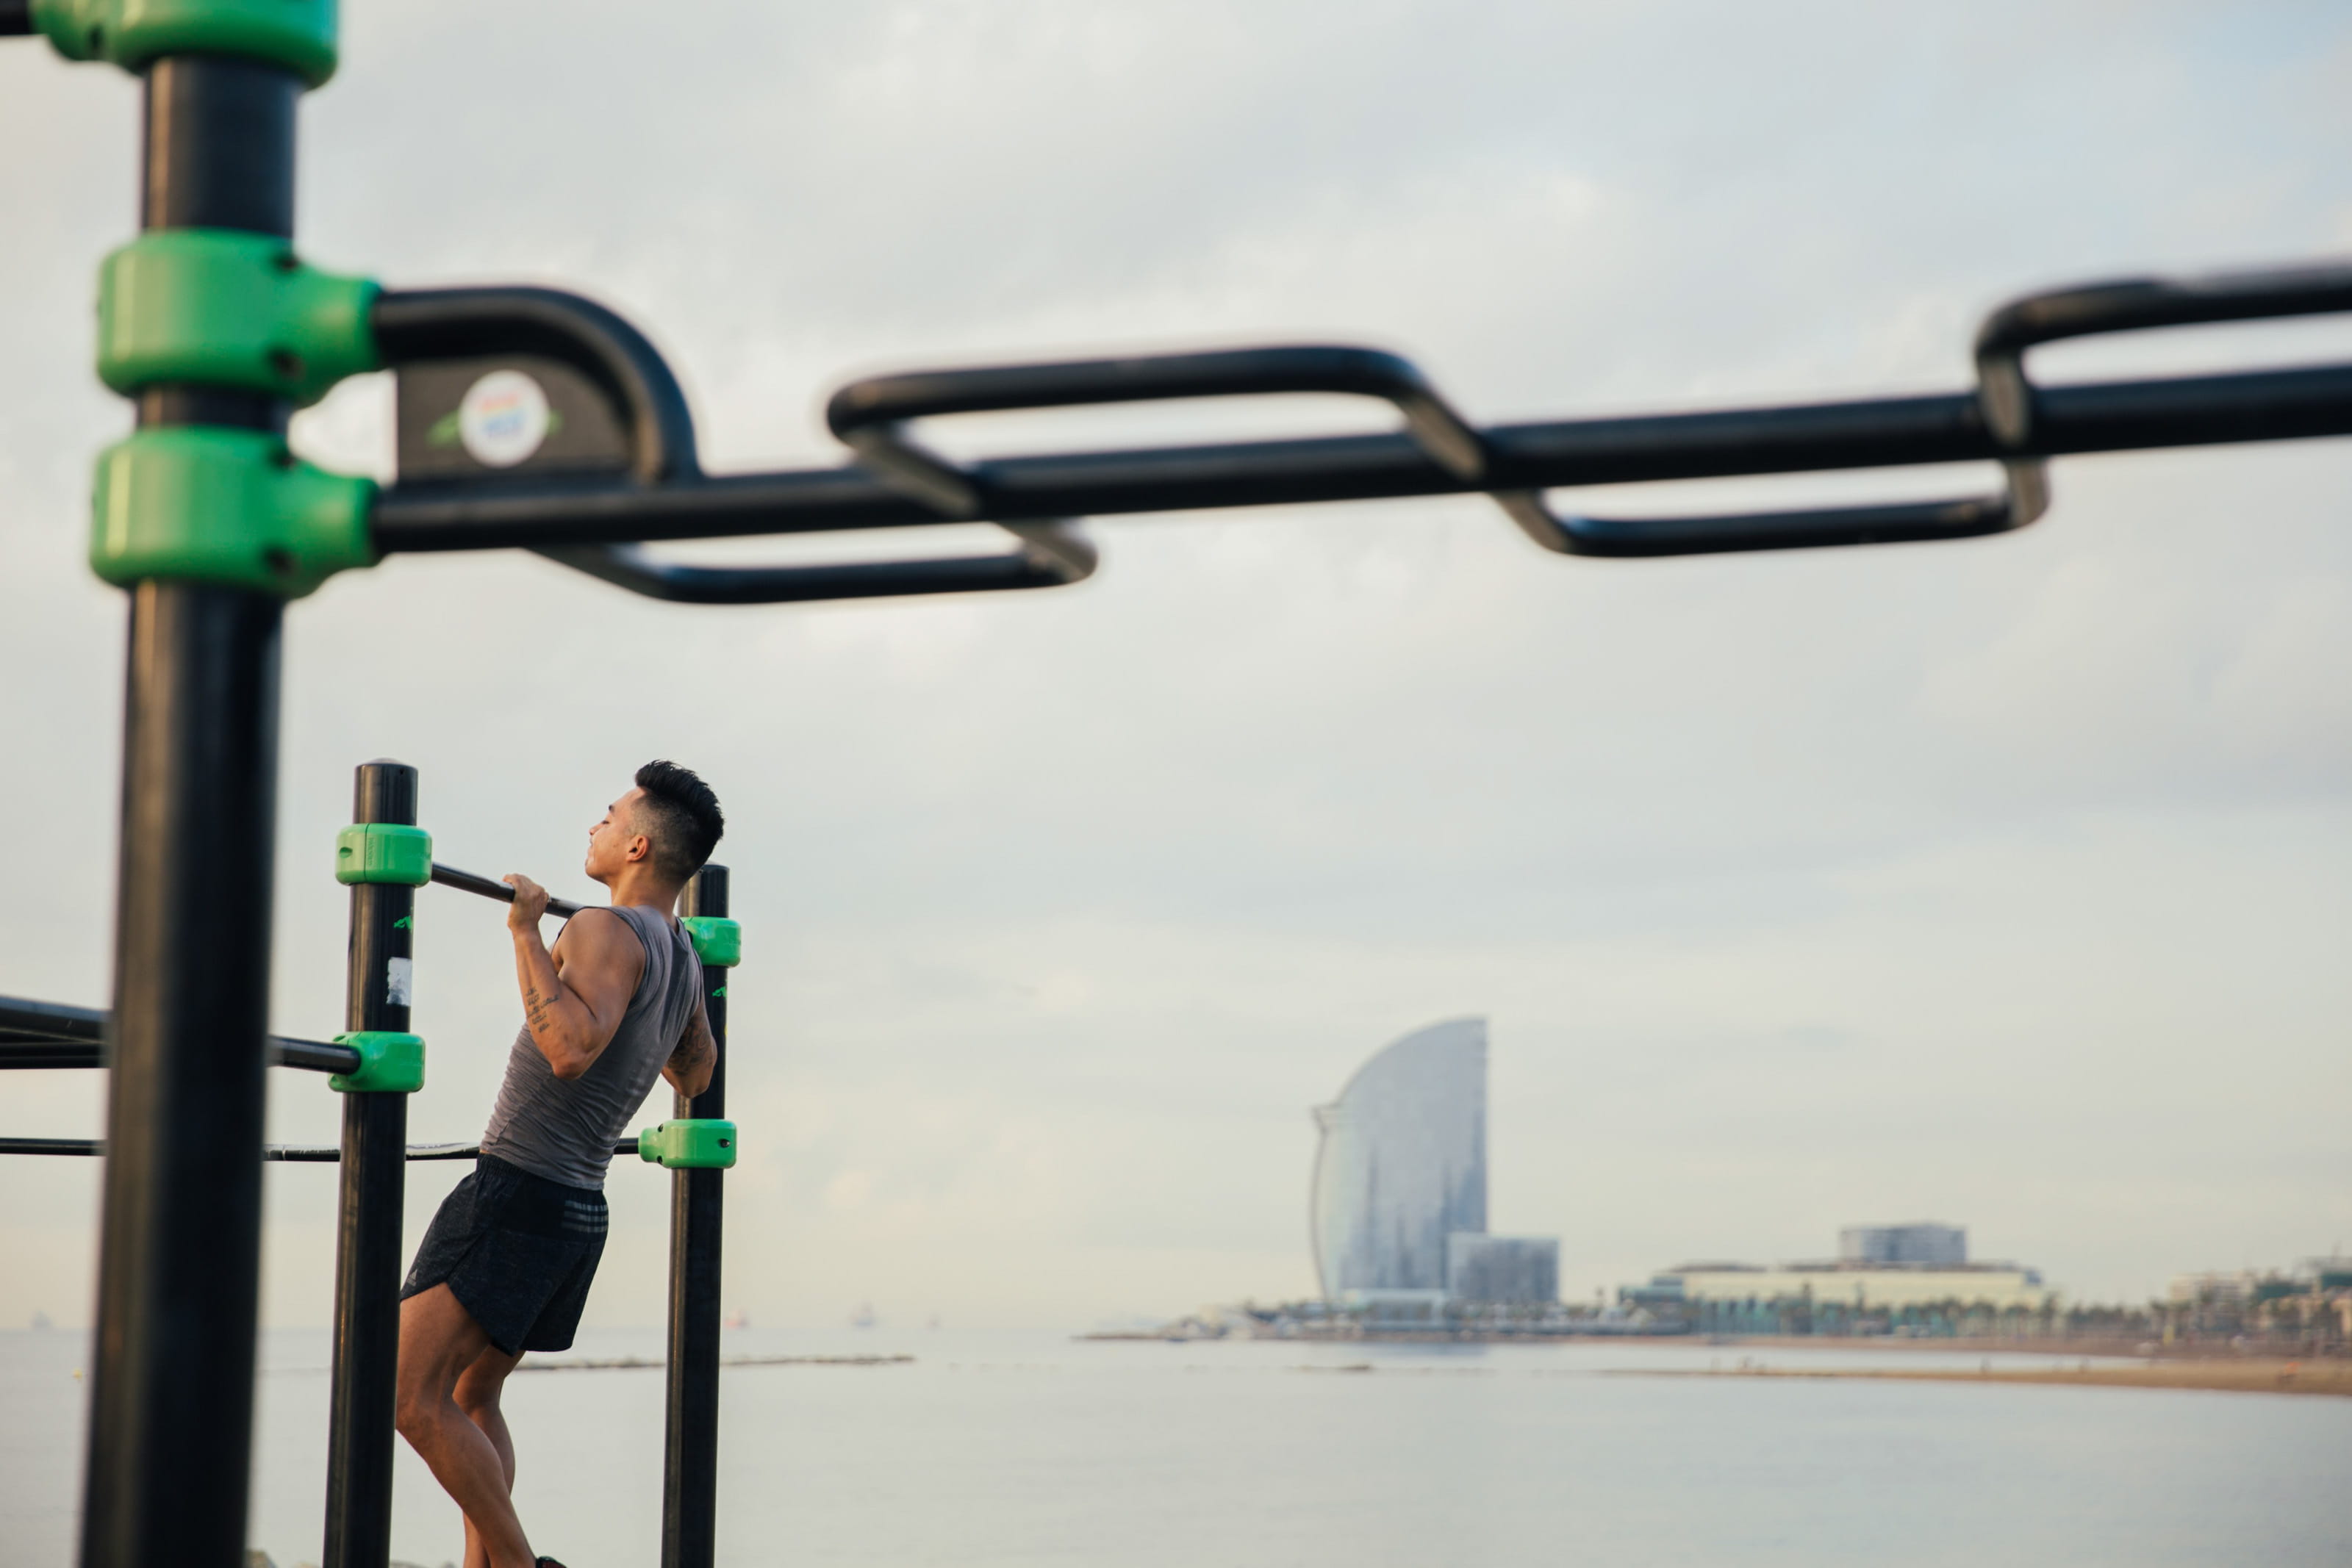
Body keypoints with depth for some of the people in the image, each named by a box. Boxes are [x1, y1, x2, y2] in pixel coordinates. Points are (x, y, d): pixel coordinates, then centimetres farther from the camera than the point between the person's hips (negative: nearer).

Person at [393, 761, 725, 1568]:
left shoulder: (608, 932, -16)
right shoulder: (683, 960, 11)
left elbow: (572, 1049, -34)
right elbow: (695, 1075, 30)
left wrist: (526, 934, -26)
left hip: (516, 1192, -9)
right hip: (580, 1208, 9)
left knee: (413, 1398, -11)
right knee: (471, 1395, 21)